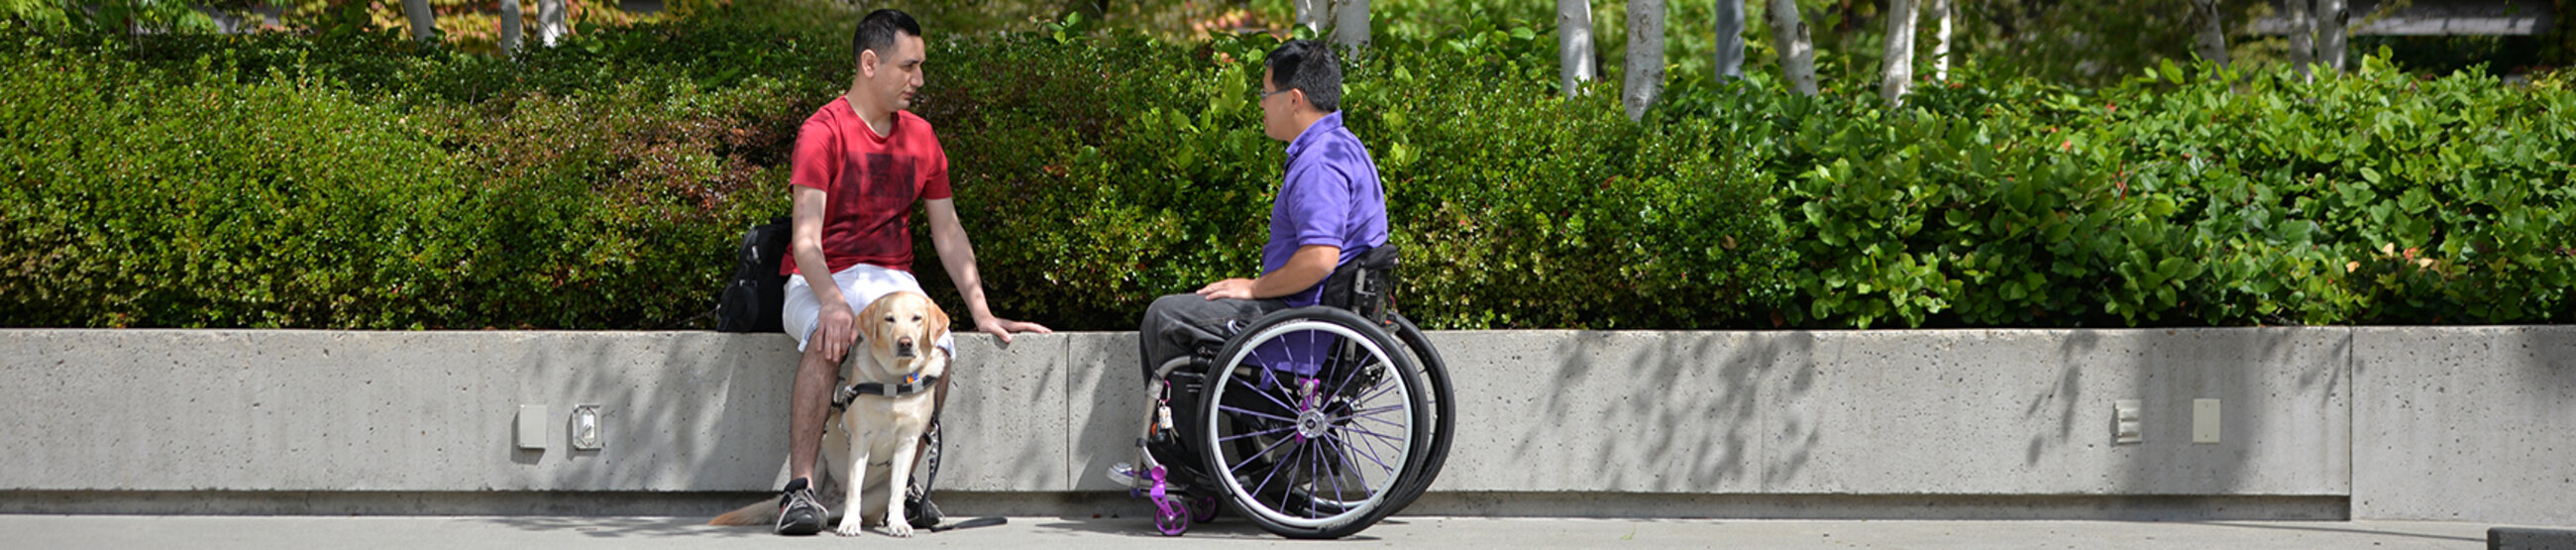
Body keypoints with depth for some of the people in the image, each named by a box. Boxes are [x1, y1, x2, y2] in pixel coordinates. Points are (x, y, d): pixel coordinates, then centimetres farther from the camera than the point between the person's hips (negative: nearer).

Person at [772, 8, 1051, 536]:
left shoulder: (920, 136, 12)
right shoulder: (824, 132, -8)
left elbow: (948, 232, 14)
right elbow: (806, 238, -18)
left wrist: (982, 312, 4)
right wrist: (831, 300, -37)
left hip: (891, 280, 4)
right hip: (820, 281, -4)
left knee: (938, 345, -28)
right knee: (828, 338, -38)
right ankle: (799, 489, -36)